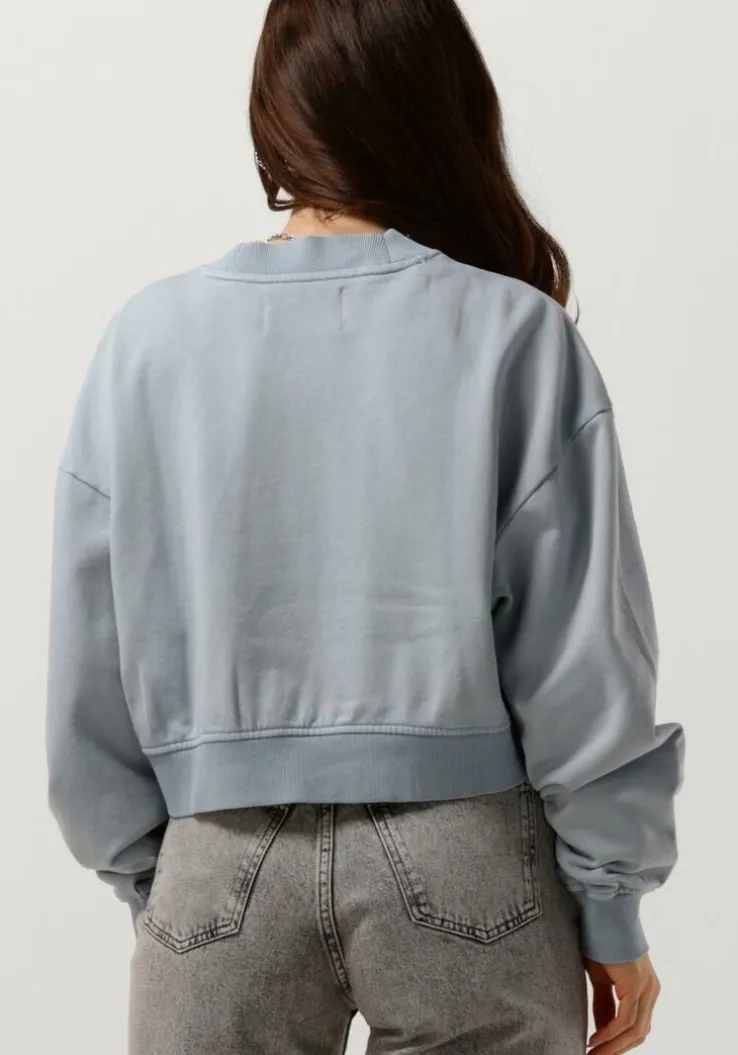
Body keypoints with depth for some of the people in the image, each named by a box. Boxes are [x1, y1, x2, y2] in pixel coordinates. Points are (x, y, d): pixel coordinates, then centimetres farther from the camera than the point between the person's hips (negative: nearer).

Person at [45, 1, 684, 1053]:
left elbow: (91, 667, 0)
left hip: (222, 865, 1)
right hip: (462, 855, -1)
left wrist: (141, 873, 14)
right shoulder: (515, 335, -10)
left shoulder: (150, 337, -5)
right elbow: (582, 658, -8)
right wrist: (612, 908, 5)